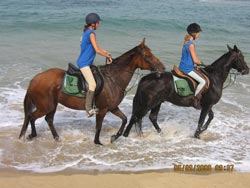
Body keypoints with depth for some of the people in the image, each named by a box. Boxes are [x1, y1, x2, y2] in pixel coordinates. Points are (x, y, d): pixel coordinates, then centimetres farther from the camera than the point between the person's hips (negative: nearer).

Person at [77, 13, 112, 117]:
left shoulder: (86, 32, 15)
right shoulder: (91, 33, -14)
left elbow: (94, 48, 26)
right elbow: (97, 50, -18)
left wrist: (105, 52, 16)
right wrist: (108, 56, -5)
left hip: (83, 62, 11)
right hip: (84, 63, -11)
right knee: (92, 84, -18)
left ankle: (91, 105, 19)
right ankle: (88, 109, -17)